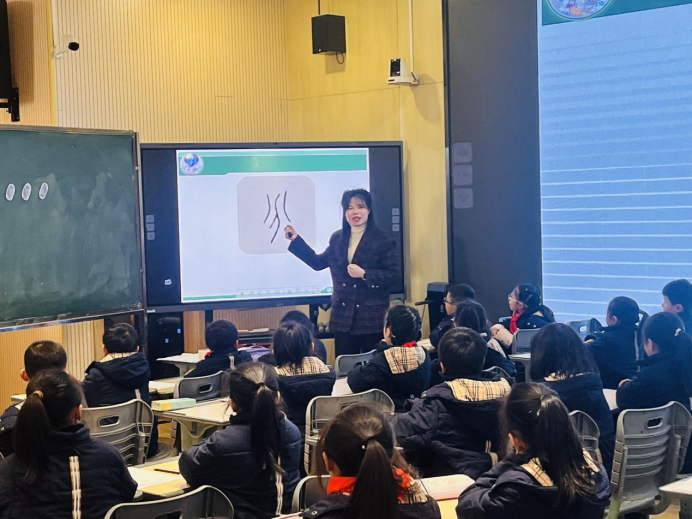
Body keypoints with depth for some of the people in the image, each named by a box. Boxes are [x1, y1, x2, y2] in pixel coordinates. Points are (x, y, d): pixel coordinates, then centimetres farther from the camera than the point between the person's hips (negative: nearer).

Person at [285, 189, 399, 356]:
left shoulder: (382, 240, -6)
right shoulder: (337, 238, 10)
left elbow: (393, 275, -10)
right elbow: (318, 262, 20)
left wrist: (364, 274, -20)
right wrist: (295, 239, 17)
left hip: (372, 319, -5)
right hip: (343, 317, 5)